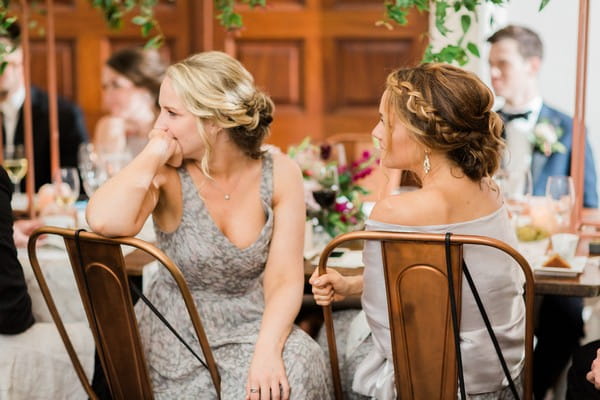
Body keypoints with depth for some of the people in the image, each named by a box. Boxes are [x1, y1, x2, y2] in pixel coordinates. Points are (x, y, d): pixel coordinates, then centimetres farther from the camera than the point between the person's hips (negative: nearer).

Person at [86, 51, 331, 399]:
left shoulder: (279, 174, -7)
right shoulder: (167, 176, -12)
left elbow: (285, 280, -10)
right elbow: (105, 222, -34)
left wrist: (267, 349, -26)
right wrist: (153, 154, -23)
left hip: (253, 326, 2)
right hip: (181, 335, -1)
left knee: (296, 366, -28)